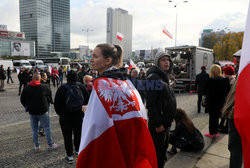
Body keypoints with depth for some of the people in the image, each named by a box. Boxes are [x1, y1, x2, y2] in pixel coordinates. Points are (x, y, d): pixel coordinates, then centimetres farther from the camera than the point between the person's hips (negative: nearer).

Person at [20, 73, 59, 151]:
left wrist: (27, 107, 19)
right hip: (43, 111, -3)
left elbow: (22, 100, 6)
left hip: (32, 112, 3)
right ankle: (51, 145, 12)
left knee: (34, 130, 13)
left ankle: (36, 146, 21)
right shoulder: (44, 87, -8)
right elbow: (50, 98, 4)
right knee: (47, 128, 7)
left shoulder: (26, 88, -1)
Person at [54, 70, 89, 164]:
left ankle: (69, 156, 15)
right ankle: (78, 151, 33)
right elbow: (87, 99, 4)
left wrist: (59, 113, 7)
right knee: (78, 133, 18)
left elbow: (56, 103, -7)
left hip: (65, 117, -3)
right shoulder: (80, 86, -7)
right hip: (79, 115, 3)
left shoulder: (62, 88, -14)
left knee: (67, 136, 8)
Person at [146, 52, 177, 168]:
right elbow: (151, 103, -23)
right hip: (159, 124, -9)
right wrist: (157, 124, -23)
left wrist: (168, 121, 16)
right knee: (156, 153, 4)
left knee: (163, 149, 22)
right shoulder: (153, 77, -16)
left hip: (166, 122, 9)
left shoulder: (164, 77, 14)